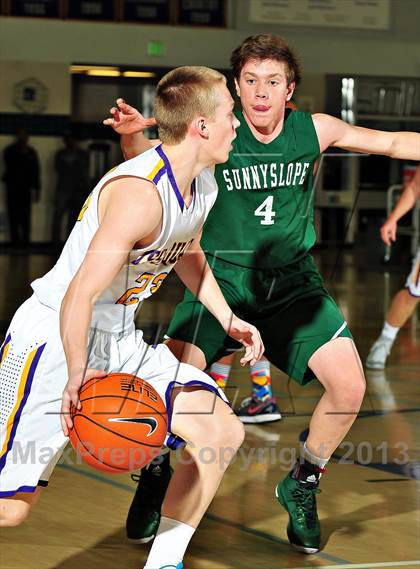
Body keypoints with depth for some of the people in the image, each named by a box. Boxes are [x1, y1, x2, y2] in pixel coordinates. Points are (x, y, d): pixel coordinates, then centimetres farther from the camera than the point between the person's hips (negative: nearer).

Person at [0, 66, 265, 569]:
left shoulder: (203, 187, 3)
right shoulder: (141, 195, -27)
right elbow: (79, 296, -30)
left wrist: (228, 319, 17)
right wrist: (77, 379, -25)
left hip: (119, 340, 9)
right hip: (52, 339, -9)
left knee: (222, 432, 2)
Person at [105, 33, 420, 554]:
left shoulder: (315, 130, -3)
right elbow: (153, 157, -25)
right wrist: (133, 136, -47)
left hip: (293, 282, 3)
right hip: (222, 276, -3)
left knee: (349, 386, -11)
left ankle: (301, 485, 15)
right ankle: (155, 480, 9)